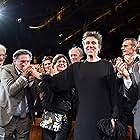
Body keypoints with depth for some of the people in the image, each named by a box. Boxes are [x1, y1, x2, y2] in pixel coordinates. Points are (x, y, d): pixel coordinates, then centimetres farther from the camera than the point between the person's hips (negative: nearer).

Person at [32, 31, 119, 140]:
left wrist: (114, 117, -6)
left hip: (104, 118, -1)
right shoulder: (76, 67, 10)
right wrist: (39, 75, -4)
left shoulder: (107, 66, 3)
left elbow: (114, 92, 0)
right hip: (84, 119, 2)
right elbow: (57, 82, 7)